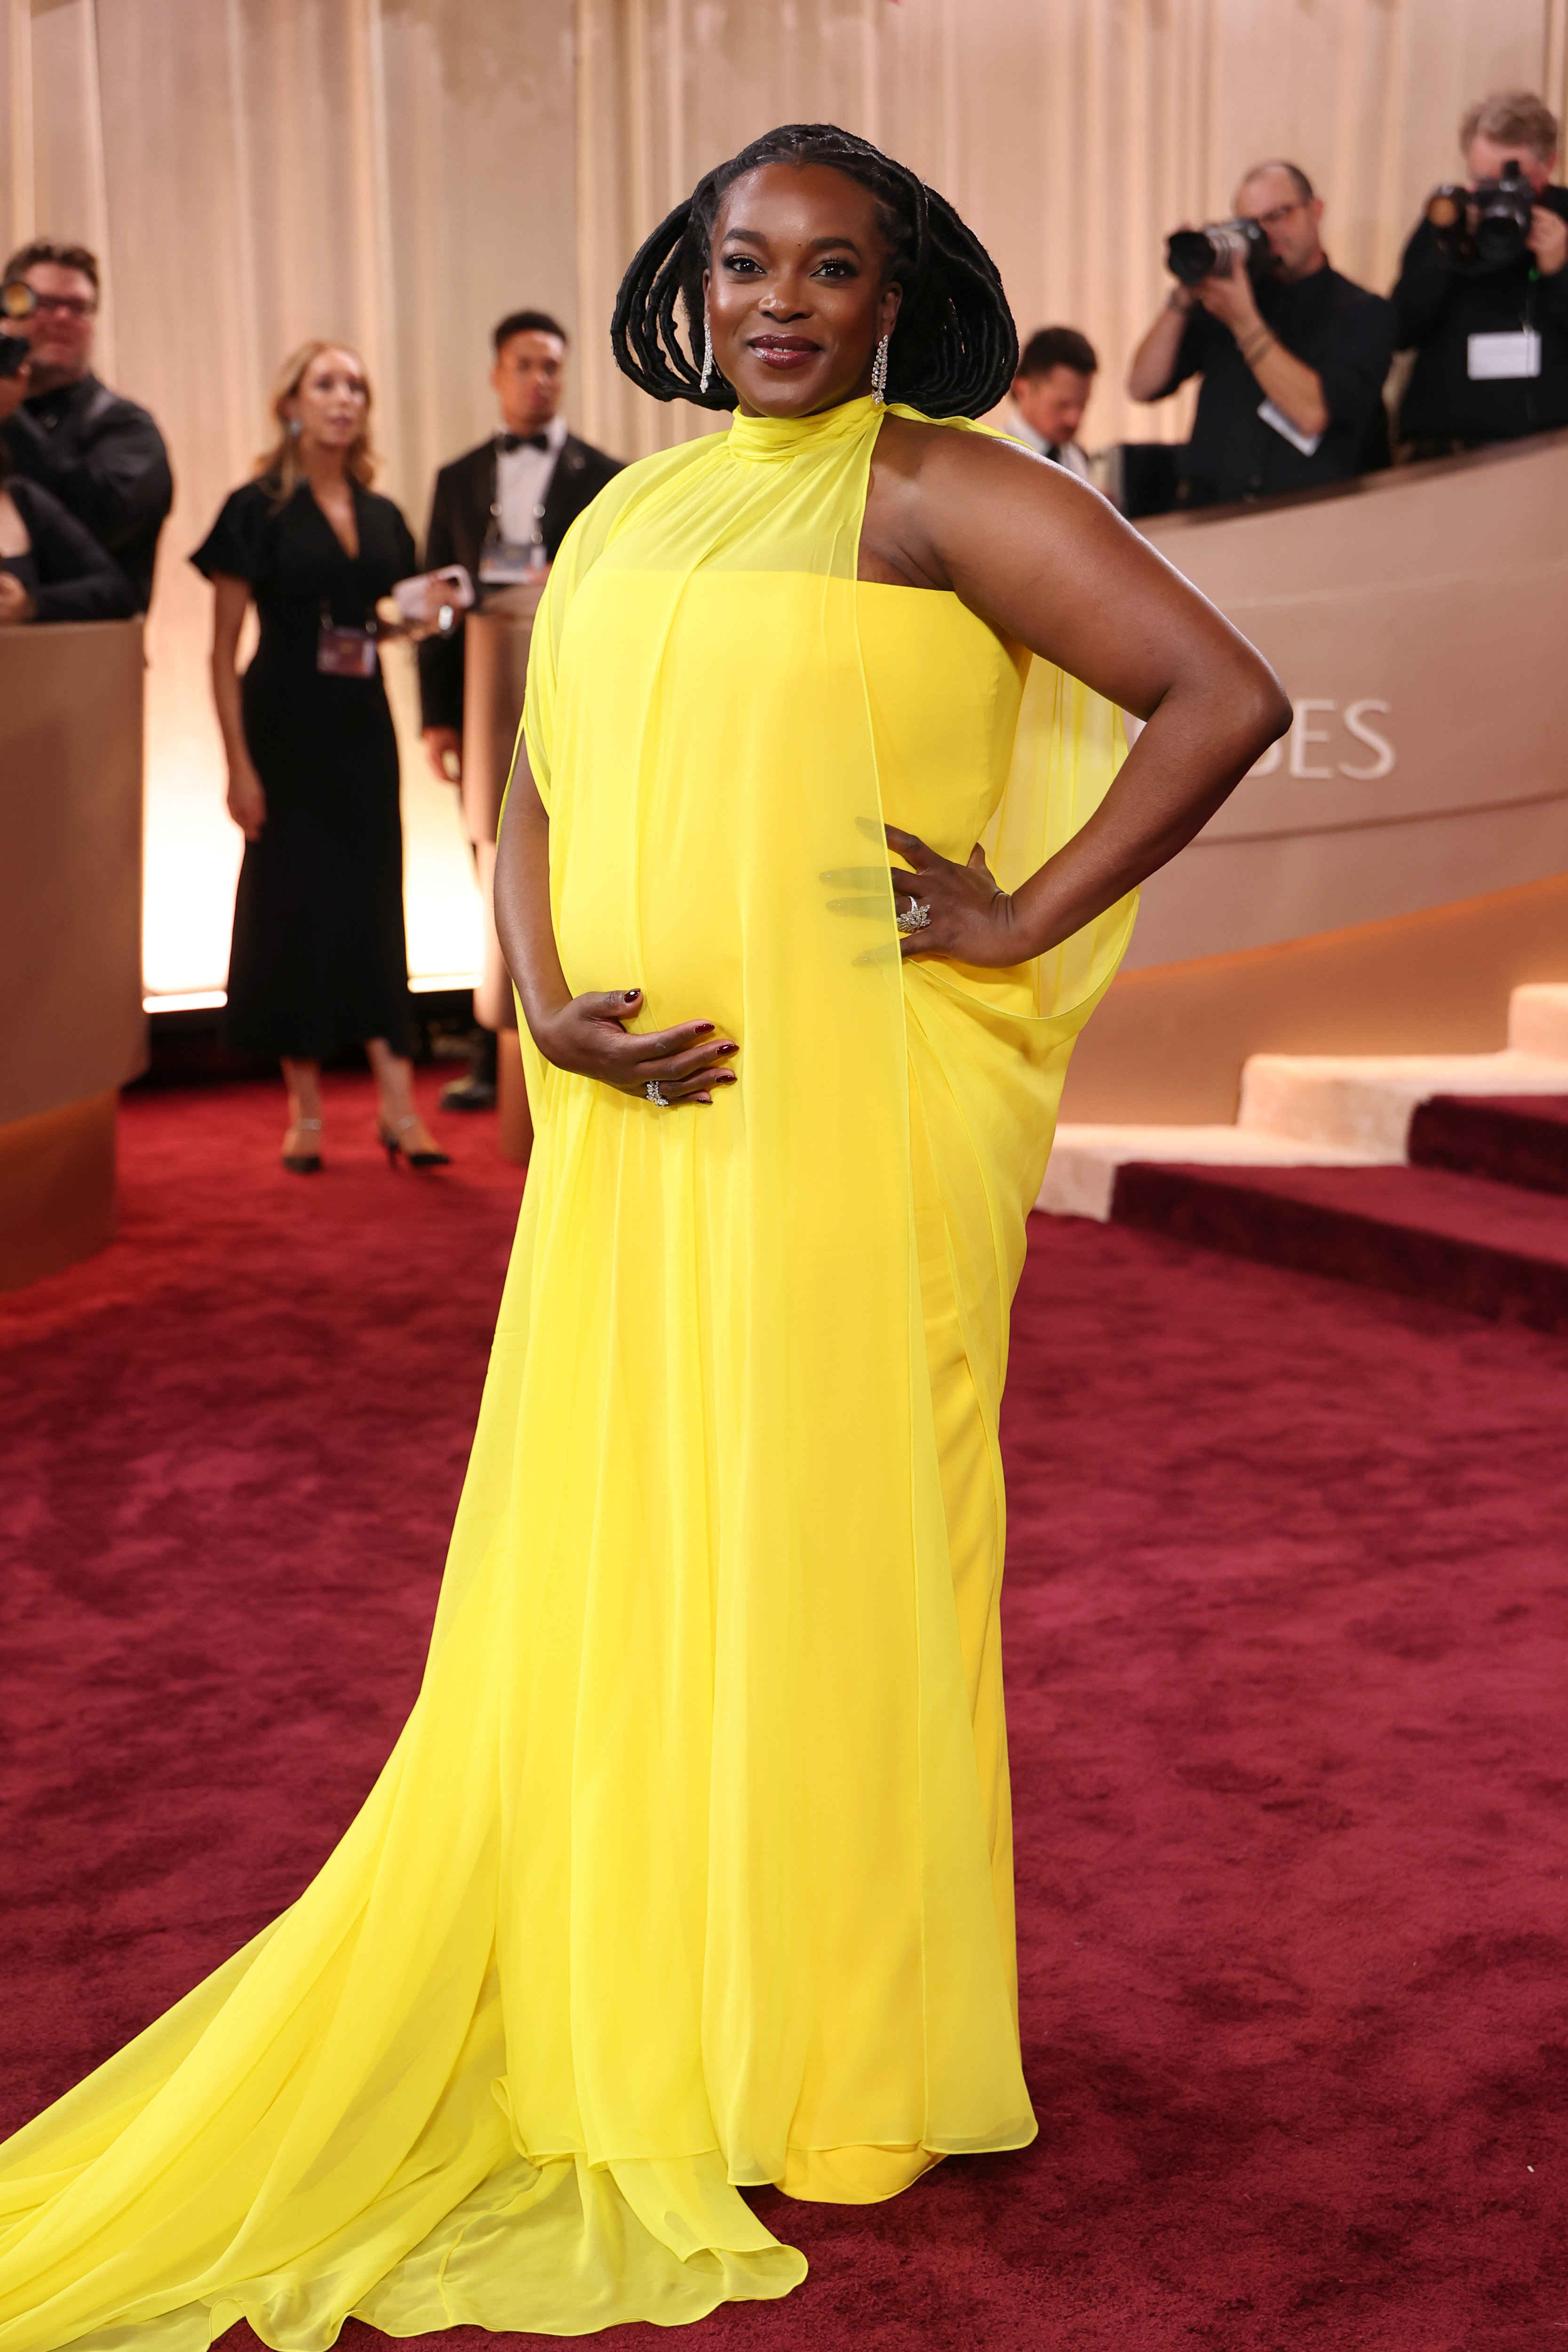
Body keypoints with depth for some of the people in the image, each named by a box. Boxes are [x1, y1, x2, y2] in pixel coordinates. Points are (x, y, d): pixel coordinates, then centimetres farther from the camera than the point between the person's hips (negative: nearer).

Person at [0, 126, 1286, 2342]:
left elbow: (1230, 694, -11)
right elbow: (540, 798, 15)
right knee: (605, 1563, 11)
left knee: (825, 1554, 3)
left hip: (858, 1112, -6)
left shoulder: (942, 493, -5)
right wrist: (545, 1000, -3)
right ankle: (624, 2018, 29)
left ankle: (830, 2067, 21)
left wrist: (1026, 925, -11)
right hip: (637, 1124, 6)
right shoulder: (630, 513, 15)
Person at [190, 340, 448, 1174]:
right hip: (286, 727, -4)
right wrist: (238, 763, -12)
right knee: (292, 902, 0)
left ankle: (397, 1104, 2)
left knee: (373, 902, 2)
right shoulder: (258, 509, -5)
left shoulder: (381, 516, 10)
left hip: (363, 728, 4)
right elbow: (223, 649, -7)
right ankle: (304, 1109, 11)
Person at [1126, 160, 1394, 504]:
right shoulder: (1227, 300, 15)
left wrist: (1243, 320, -13)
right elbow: (1143, 386, 9)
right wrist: (1183, 298, -2)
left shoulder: (1363, 312, 4)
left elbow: (1313, 414, -12)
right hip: (1210, 511, 3)